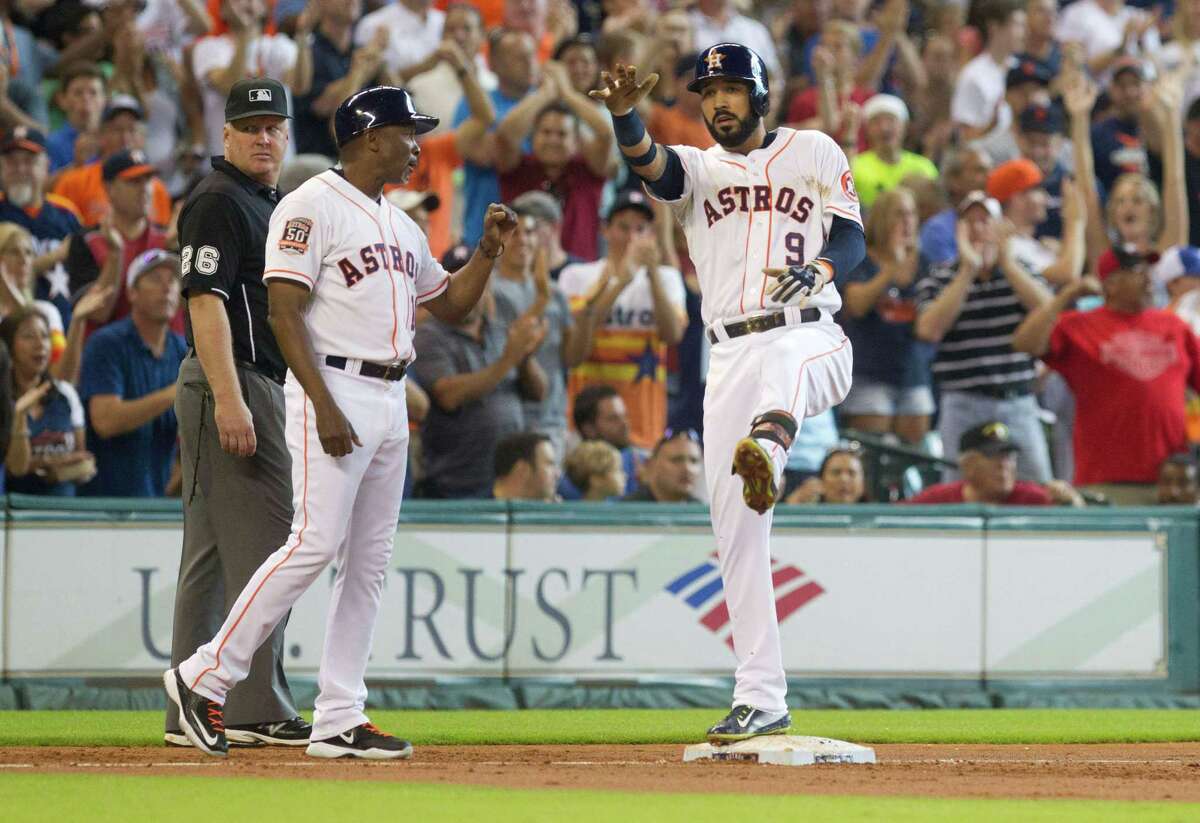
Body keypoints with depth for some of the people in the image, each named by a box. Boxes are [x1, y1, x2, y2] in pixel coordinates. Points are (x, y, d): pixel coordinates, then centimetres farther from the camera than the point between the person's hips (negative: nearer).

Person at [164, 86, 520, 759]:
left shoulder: (399, 224, 19)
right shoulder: (313, 206, -7)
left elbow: (451, 305, 28)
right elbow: (284, 310, -15)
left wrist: (489, 250, 11)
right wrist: (323, 405, -22)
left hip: (390, 399, 9)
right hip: (333, 390, -9)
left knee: (370, 561, 5)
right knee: (317, 545, -17)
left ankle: (340, 720, 6)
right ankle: (207, 676, -9)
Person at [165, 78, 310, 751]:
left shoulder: (269, 203, 20)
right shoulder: (218, 202, -11)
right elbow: (206, 300, -19)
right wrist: (229, 399, -26)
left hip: (267, 385, 10)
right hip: (236, 384, -10)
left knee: (213, 555, 9)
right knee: (262, 546, -11)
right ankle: (260, 710, -12)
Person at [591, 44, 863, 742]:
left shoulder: (814, 153, 12)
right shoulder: (696, 169, 16)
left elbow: (852, 239, 2)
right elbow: (646, 161, -7)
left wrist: (817, 269, -22)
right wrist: (624, 115, -31)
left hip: (811, 342, -4)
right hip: (731, 361, 4)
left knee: (784, 357, -43)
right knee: (737, 535, 0)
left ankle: (768, 451, -76)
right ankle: (762, 700, 5)